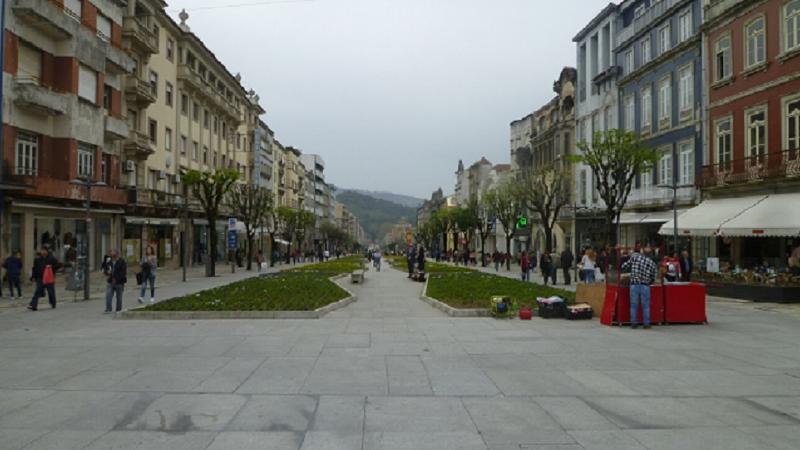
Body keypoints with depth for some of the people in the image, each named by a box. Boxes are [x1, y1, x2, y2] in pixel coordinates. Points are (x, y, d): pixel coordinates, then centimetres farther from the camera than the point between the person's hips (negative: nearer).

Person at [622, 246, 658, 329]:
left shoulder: (635, 256, 2)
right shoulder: (652, 263, 5)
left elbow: (624, 266, 2)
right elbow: (653, 279, 9)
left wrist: (631, 268, 22)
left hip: (634, 285, 1)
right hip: (645, 286, 0)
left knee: (634, 305, 8)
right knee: (645, 306, 8)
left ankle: (633, 324, 11)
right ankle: (646, 324, 11)